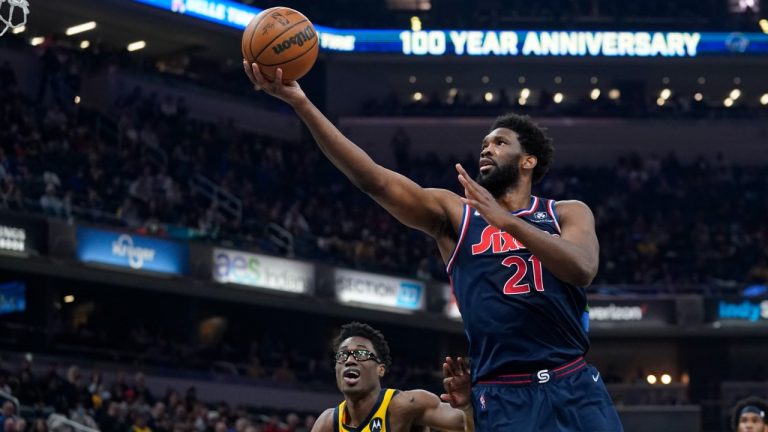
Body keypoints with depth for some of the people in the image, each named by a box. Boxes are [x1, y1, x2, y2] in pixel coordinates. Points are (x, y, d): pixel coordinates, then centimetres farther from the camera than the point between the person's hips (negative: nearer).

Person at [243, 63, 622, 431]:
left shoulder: (569, 214, 10)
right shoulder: (454, 214, 9)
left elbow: (582, 270, -12)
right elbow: (374, 180, -4)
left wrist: (505, 220, -21)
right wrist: (300, 102, -14)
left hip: (573, 390, 1)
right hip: (503, 398, -1)